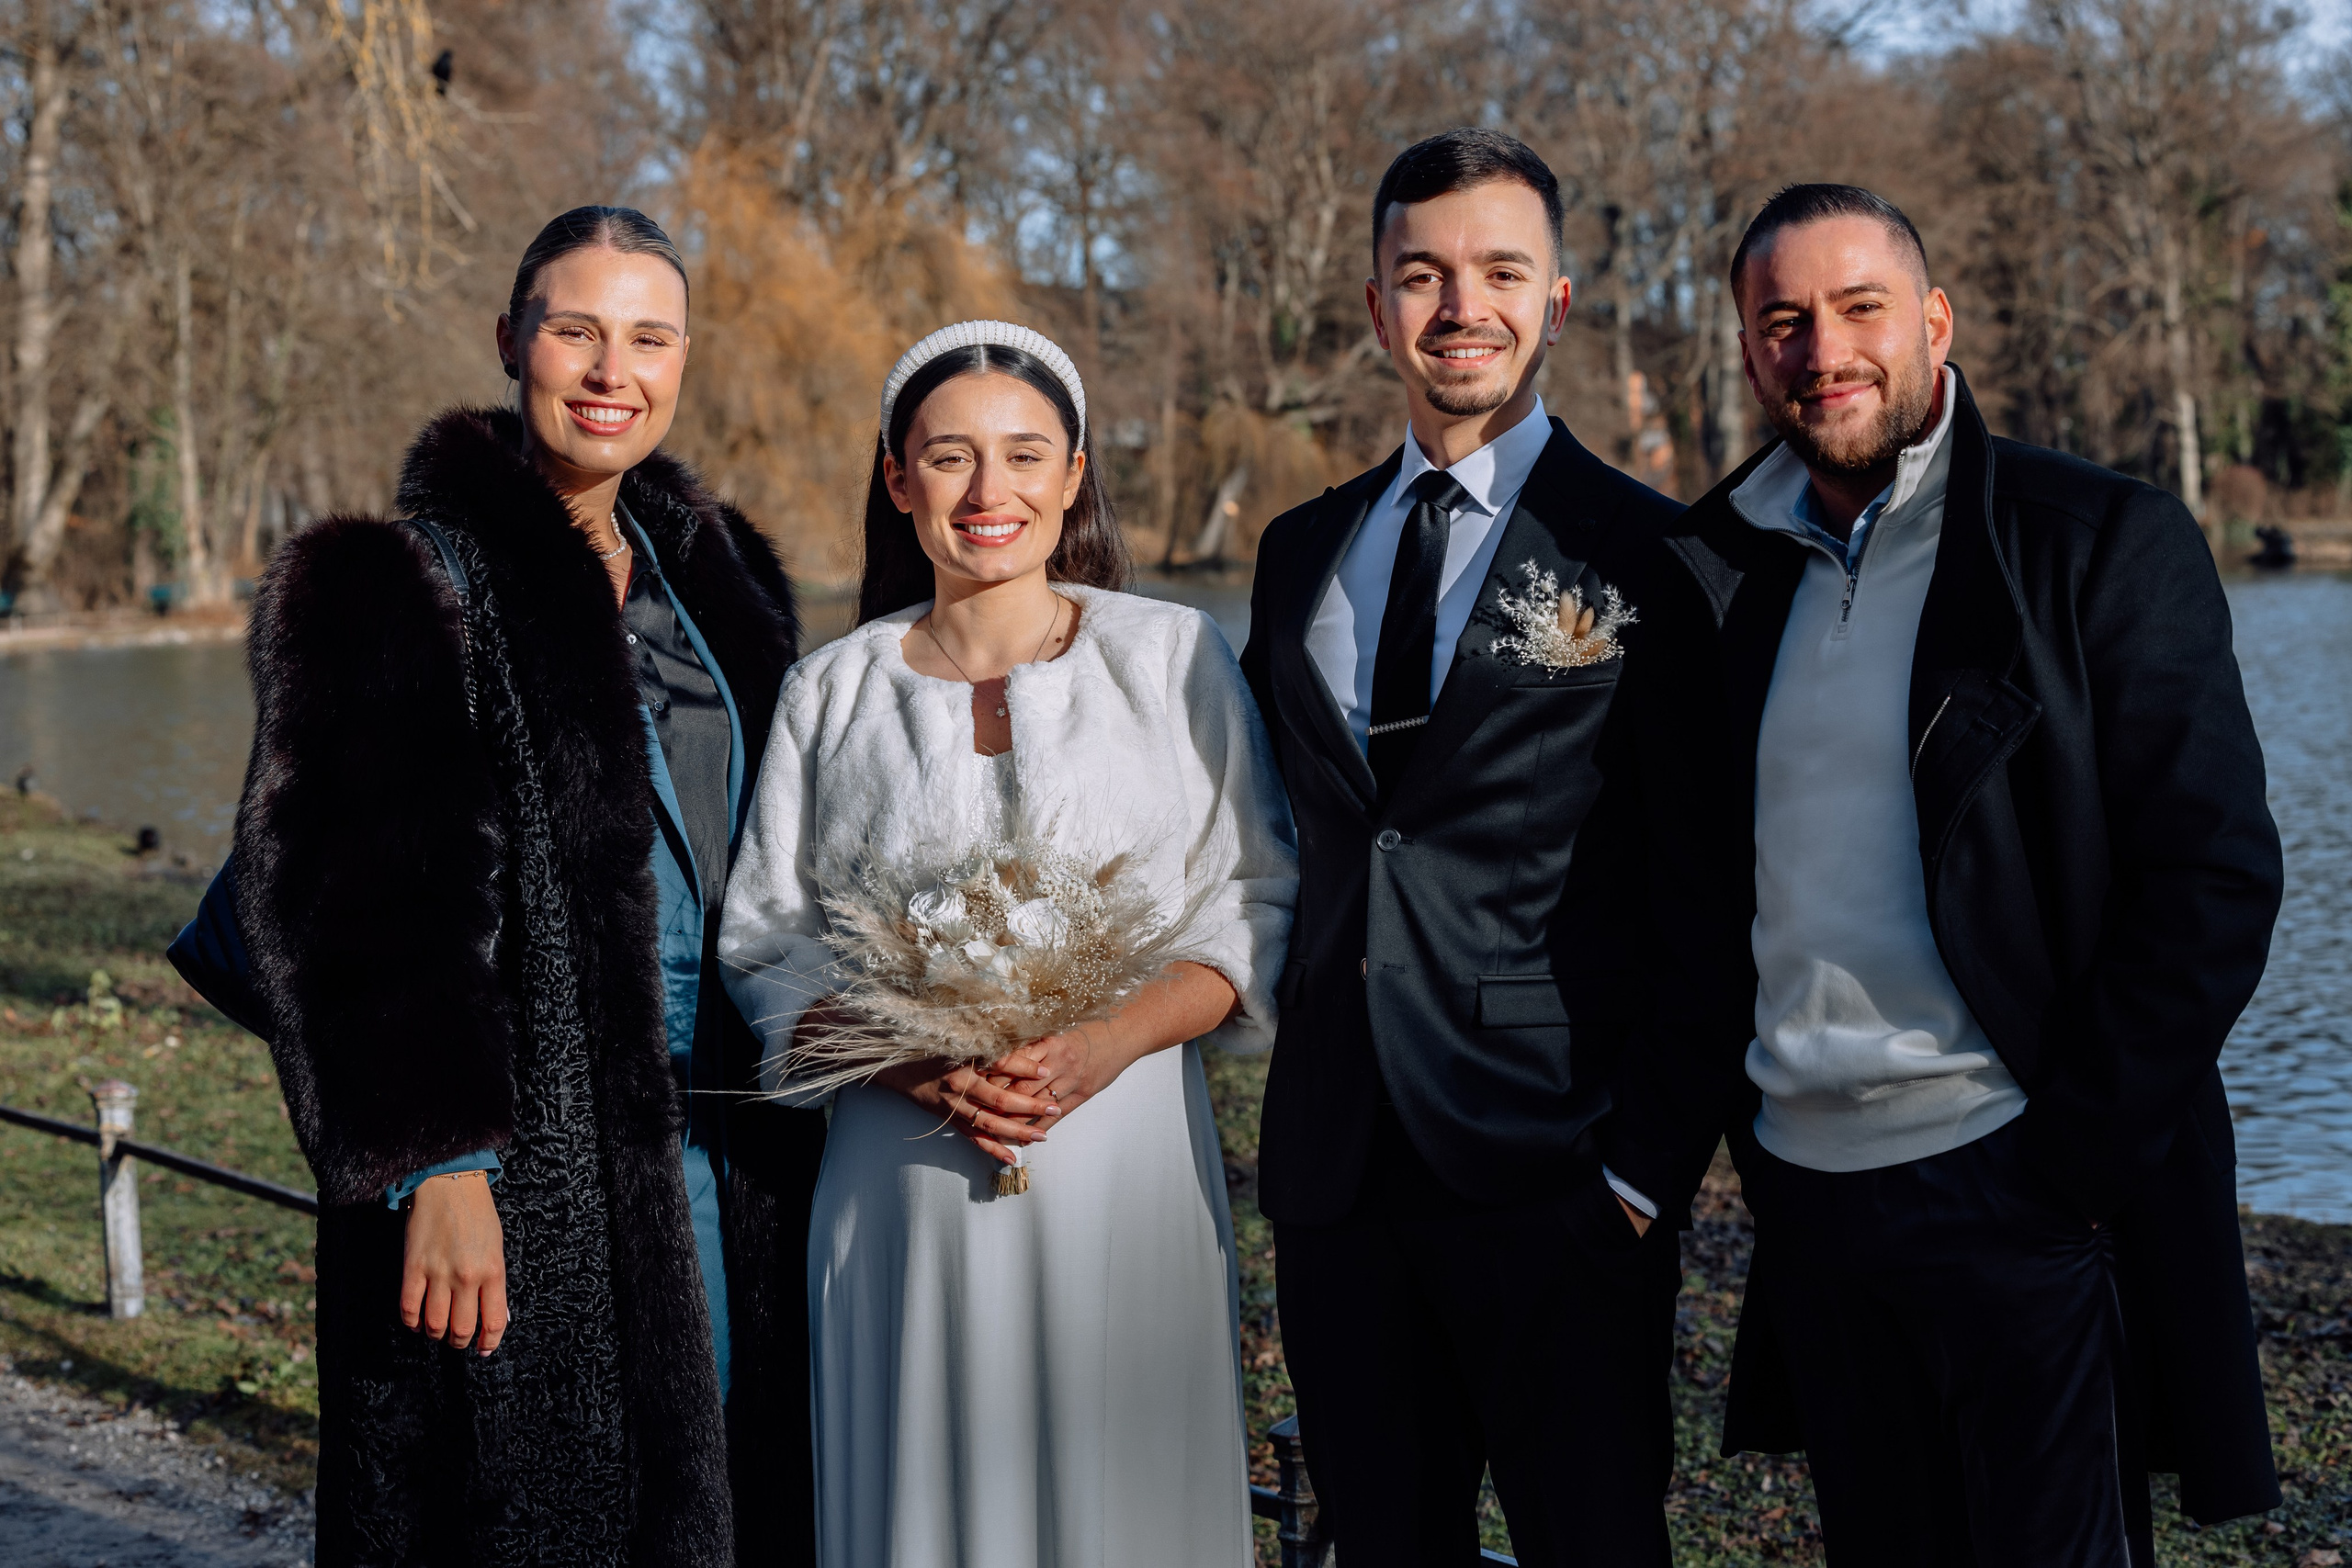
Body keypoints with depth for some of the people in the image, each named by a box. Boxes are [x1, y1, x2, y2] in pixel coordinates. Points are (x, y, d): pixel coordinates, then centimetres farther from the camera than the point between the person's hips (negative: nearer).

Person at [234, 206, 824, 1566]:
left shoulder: (713, 572, 12)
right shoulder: (408, 577, -9)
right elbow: (357, 903, -15)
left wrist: (791, 1118, 14)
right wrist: (434, 1164, -22)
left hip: (721, 1145, 7)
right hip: (529, 1158, -7)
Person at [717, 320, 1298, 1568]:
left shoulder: (1175, 657, 4)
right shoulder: (833, 689, 8)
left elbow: (1260, 902, 2)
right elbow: (764, 941, 7)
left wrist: (1115, 1039, -14)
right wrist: (911, 1059, -11)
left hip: (1126, 1163, -1)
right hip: (906, 1176, 1)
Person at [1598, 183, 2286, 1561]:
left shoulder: (2103, 546, -5)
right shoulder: (1720, 582, 11)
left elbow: (2217, 877, -9)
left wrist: (2073, 1158, -14)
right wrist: (1646, 1166, 5)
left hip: (2029, 1194, -5)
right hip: (1807, 1189, 5)